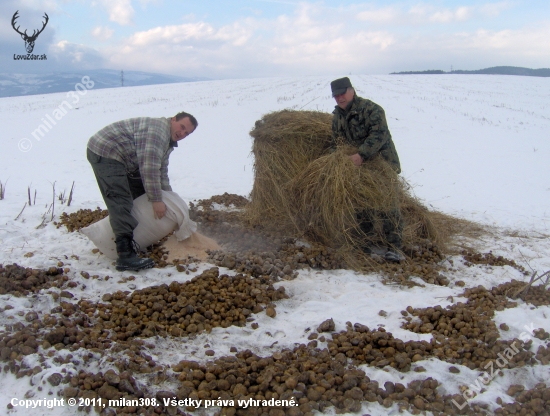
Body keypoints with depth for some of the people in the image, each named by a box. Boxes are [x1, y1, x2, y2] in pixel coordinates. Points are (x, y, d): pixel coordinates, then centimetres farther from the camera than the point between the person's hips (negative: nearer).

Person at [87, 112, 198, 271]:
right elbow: (149, 167, -26)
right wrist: (157, 200, -23)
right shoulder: (158, 130, -19)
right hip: (105, 152, -11)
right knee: (121, 203, -20)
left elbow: (160, 172, 21)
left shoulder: (168, 141, 15)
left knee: (140, 194, 18)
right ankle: (125, 255, -26)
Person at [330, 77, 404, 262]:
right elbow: (337, 143, 19)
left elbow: (379, 134, -25)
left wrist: (361, 154, -31)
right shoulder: (337, 116, 11)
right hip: (359, 167, 7)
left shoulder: (370, 108, -14)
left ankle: (394, 246, -5)